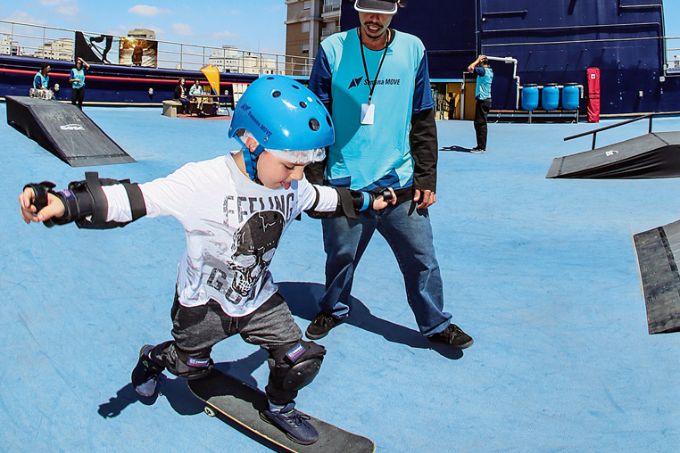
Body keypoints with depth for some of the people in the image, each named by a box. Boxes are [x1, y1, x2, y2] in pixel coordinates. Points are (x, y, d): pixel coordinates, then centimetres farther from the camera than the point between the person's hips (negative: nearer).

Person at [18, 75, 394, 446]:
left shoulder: (293, 186, -13)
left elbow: (321, 198, 9)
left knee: (302, 360, -1)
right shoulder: (204, 181, -33)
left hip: (258, 299, 4)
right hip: (202, 303, -4)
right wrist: (65, 204, -50)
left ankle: (279, 407, 33)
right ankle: (152, 360, 57)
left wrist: (367, 201, 20)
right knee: (189, 365, 20)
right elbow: (135, 199, -37)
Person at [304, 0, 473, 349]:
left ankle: (435, 323, 25)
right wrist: (314, 178, -3)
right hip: (345, 185, -1)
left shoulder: (413, 50, 3)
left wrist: (426, 178, 3)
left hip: (400, 183, 1)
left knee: (422, 259, 5)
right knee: (340, 256, 12)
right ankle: (333, 309, 39)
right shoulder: (333, 49, -3)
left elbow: (423, 122, 7)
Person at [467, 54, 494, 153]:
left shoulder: (483, 70, -14)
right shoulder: (489, 70, 14)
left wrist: (478, 60, -12)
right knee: (481, 123, 14)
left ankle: (481, 147, -8)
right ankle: (481, 146, 20)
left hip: (482, 100, -10)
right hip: (487, 99, 10)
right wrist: (478, 61, 21)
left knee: (479, 123, -8)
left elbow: (470, 68, -25)